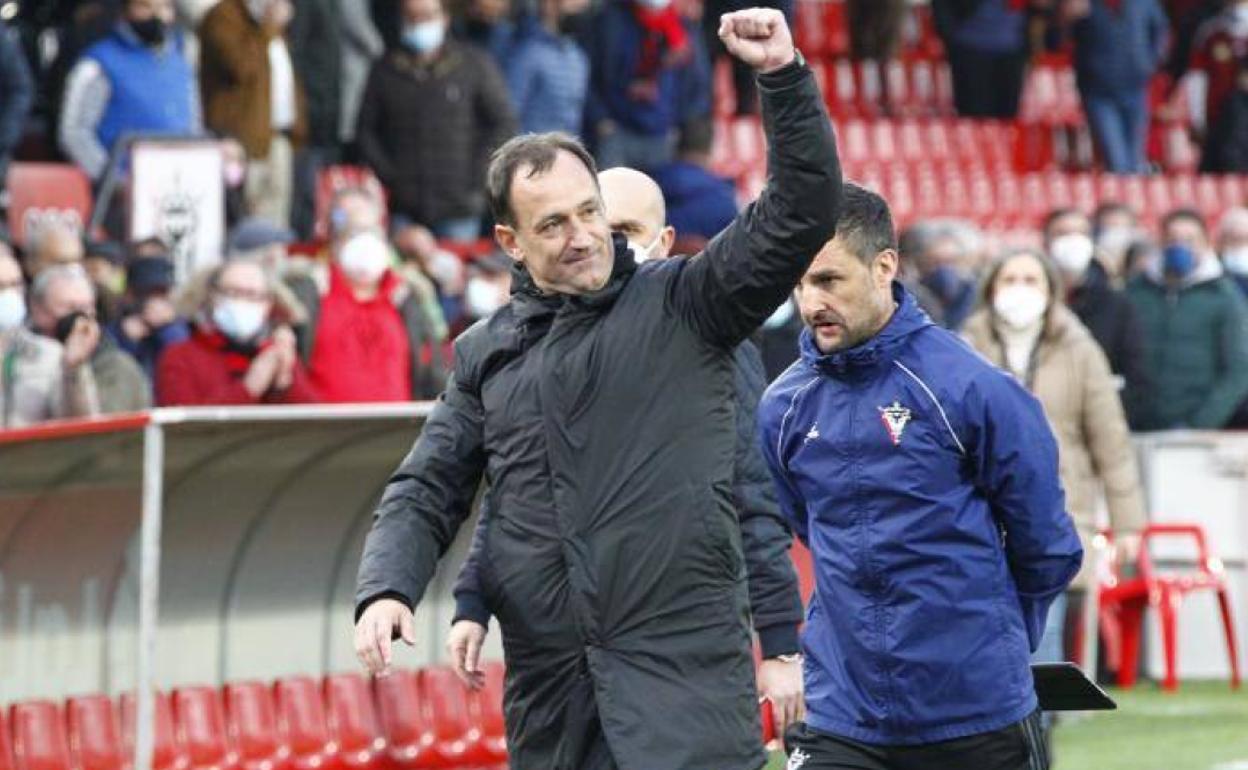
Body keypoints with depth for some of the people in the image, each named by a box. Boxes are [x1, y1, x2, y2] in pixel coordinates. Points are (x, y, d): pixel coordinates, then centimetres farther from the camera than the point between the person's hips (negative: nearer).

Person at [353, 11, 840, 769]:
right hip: (551, 699, 4)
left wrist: (784, 78, -17)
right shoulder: (486, 356, 14)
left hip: (686, 675, -4)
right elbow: (426, 492, 16)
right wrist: (386, 590, -3)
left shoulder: (681, 306, 3)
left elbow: (801, 215, -6)